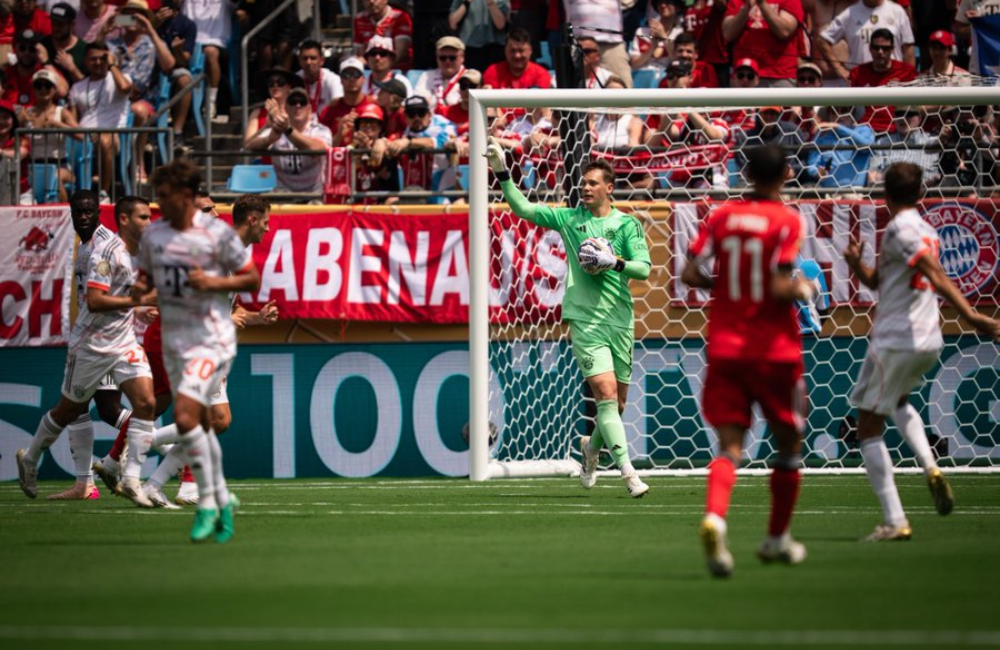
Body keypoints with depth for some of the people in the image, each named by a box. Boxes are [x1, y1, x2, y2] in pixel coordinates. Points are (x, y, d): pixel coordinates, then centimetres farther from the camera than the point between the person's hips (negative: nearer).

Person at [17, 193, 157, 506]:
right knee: (71, 409, 11)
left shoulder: (142, 252, 6)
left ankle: (132, 478, -13)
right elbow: (94, 301, -29)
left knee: (145, 403, -13)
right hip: (91, 345, -6)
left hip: (124, 342, 6)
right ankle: (30, 459, 35)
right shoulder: (106, 251, -20)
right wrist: (137, 300, -30)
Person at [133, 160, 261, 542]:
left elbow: (252, 280, -3)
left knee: (185, 415, -21)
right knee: (197, 424, 12)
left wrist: (213, 282, -18)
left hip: (211, 341, -7)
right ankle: (222, 503, 26)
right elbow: (146, 274, 19)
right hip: (174, 341, 7)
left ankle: (208, 503, -10)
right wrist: (140, 287, -4)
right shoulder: (153, 235, 6)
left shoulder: (217, 233, -10)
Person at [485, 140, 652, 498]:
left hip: (621, 321, 2)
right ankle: (627, 471, -19)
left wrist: (614, 262, -19)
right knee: (606, 392, -16)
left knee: (618, 403, 10)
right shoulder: (569, 219, 7)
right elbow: (523, 207, 8)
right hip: (586, 320, -2)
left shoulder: (628, 224, 5)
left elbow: (643, 268, -3)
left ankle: (592, 447, 40)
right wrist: (502, 173, -2)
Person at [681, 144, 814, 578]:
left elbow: (690, 273, -2)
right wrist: (803, 289, 3)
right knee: (789, 443, 16)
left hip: (724, 347, 3)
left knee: (729, 444, -2)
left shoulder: (722, 216, 3)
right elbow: (780, 287, -18)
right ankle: (777, 539, 24)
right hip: (774, 349, -3)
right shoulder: (786, 221, -10)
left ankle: (714, 517, -31)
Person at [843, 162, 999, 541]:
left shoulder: (899, 229, -14)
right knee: (899, 400, 35)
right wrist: (856, 263, 2)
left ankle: (894, 521, -8)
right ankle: (930, 468, 11)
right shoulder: (926, 232, 14)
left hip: (896, 340, -9)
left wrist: (968, 314, -34)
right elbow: (877, 281, 22)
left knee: (869, 426, 0)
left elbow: (936, 274, -26)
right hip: (929, 342, 9)